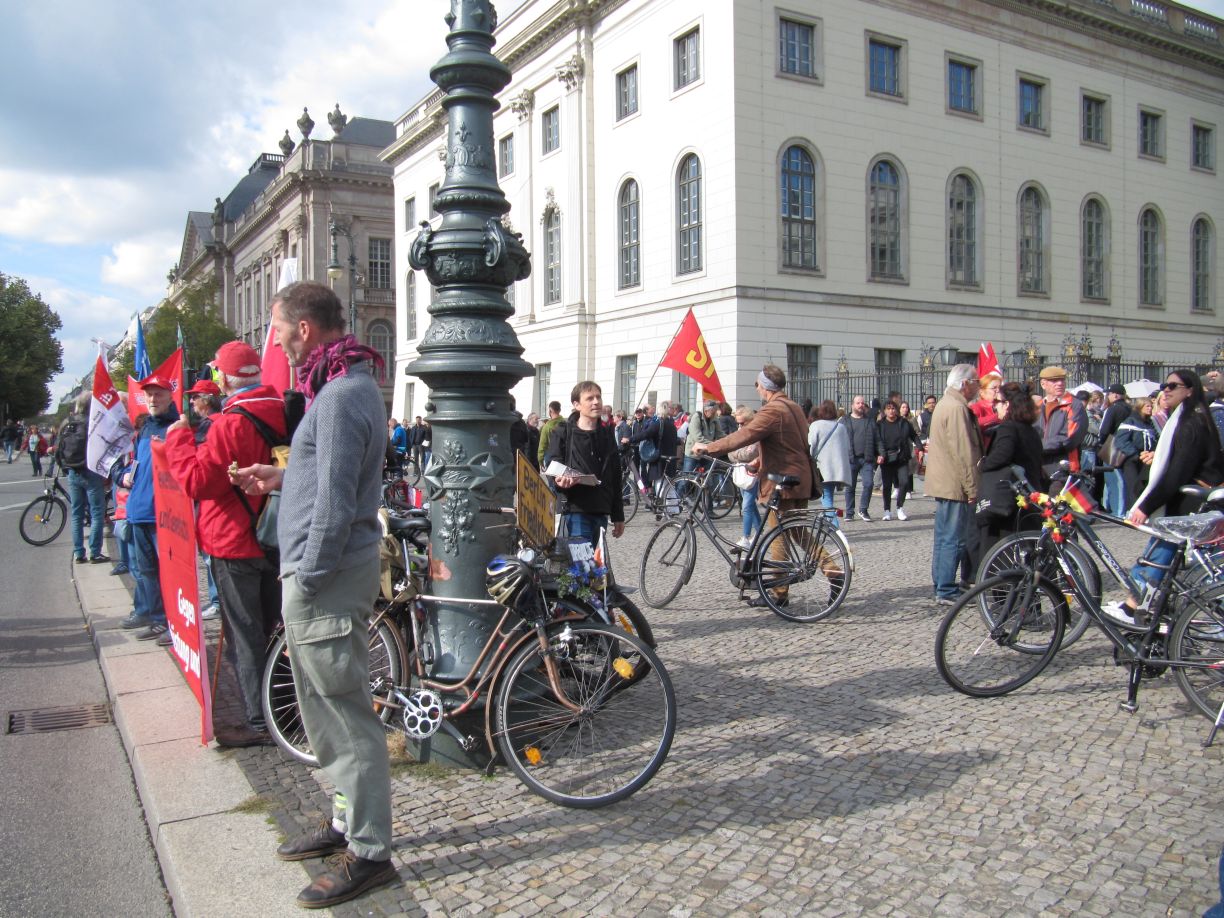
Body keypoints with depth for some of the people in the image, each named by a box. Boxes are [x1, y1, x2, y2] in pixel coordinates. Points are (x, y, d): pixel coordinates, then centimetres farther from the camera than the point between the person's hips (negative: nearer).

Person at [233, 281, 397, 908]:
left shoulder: (341, 396, -20)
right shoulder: (350, 384, 14)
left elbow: (334, 505, -23)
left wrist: (306, 580, -17)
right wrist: (279, 478, 18)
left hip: (326, 579, -11)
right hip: (324, 572, 11)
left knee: (345, 717, 0)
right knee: (329, 712, 21)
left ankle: (367, 852, 13)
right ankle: (348, 820, 36)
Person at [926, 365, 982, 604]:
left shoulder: (946, 403, 18)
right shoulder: (957, 408, -17)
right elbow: (964, 453, -21)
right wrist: (972, 487, -18)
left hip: (944, 483, 11)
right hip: (955, 485, -11)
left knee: (945, 538, 15)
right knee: (954, 539, -7)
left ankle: (941, 586, 22)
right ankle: (947, 591, -4)